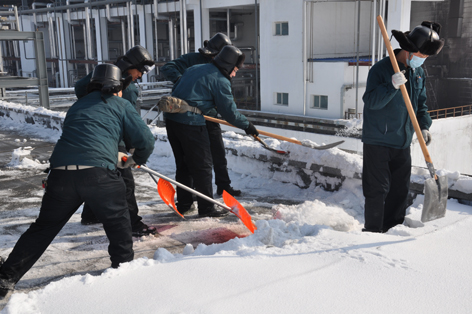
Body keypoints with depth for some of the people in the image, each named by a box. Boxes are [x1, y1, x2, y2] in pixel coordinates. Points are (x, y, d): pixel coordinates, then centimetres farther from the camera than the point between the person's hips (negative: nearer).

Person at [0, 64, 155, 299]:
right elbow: (145, 141, 9)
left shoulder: (77, 106, 28)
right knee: (118, 222, 17)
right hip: (98, 174, -5)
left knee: (42, 228, 16)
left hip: (60, 172, 5)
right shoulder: (121, 105, 14)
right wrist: (138, 159, 30)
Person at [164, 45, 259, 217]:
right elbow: (229, 112, -5)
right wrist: (247, 125, 10)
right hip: (190, 123, -8)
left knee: (183, 163, 18)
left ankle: (183, 204, 27)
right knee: (202, 165, 3)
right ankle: (206, 208, 9)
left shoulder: (195, 68, 17)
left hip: (171, 118, 8)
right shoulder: (221, 81, -7)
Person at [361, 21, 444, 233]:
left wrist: (424, 126, 2)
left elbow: (421, 103, 17)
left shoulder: (418, 73, 10)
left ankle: (394, 229, 26)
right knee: (378, 189, -3)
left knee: (400, 189, 13)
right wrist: (391, 86, -34)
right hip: (378, 141, -7)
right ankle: (373, 230, 9)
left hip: (402, 143, 7)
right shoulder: (381, 69, -12)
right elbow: (371, 101, -21)